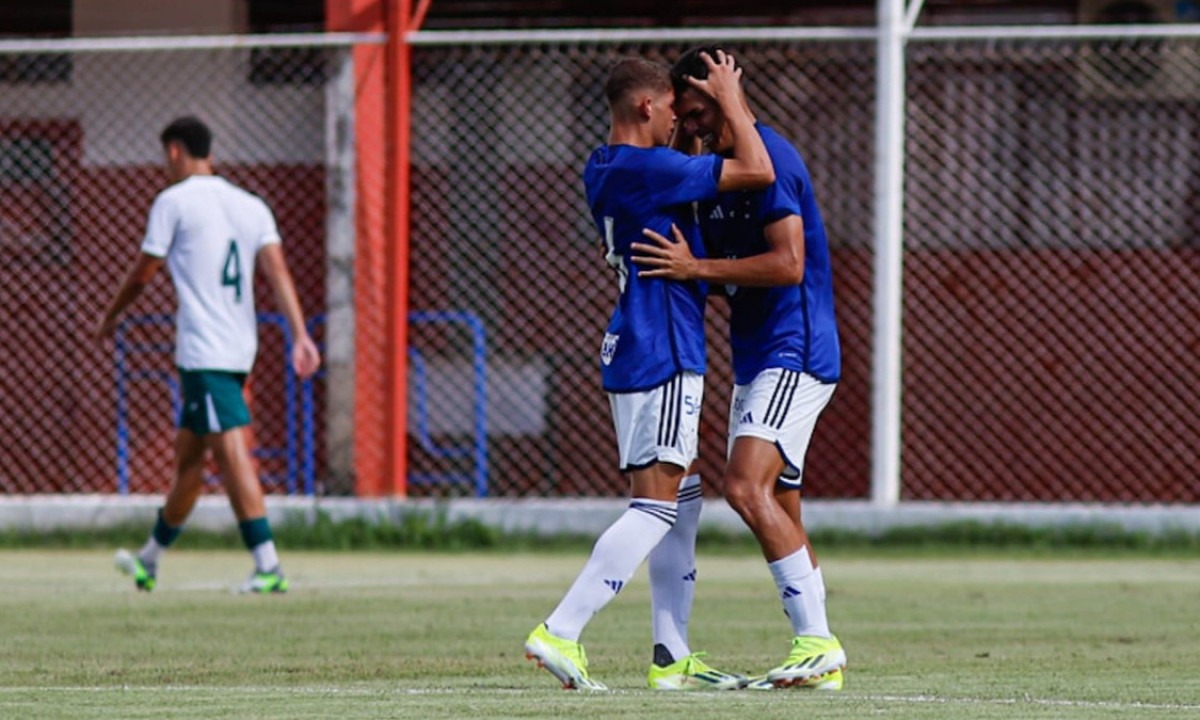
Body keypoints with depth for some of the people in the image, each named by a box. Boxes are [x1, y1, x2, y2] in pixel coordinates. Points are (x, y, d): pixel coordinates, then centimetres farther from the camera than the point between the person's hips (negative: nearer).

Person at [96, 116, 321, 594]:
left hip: (202, 352, -8)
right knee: (187, 453, 18)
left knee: (232, 454, -13)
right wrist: (300, 336, -6)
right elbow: (278, 272, 2)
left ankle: (268, 567, -22)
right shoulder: (251, 206, 13)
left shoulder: (174, 201, -4)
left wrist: (110, 318, 18)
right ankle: (150, 561, 31)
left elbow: (143, 273, 1)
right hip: (239, 348, 8)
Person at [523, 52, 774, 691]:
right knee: (656, 505, -12)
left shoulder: (603, 170, 12)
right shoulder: (648, 169, -17)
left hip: (631, 352, 10)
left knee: (681, 498, 14)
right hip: (663, 357, -10)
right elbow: (757, 171, -19)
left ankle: (672, 657, 14)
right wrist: (731, 101, -6)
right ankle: (559, 633, -19)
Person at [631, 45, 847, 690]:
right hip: (755, 361, 10)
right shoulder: (719, 166, 17)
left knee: (748, 487, -22)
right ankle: (820, 659, 10)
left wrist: (697, 268, -21)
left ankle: (817, 642, -22)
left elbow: (788, 264, -23)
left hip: (792, 354, -10)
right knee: (779, 513, 8)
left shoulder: (767, 158, -14)